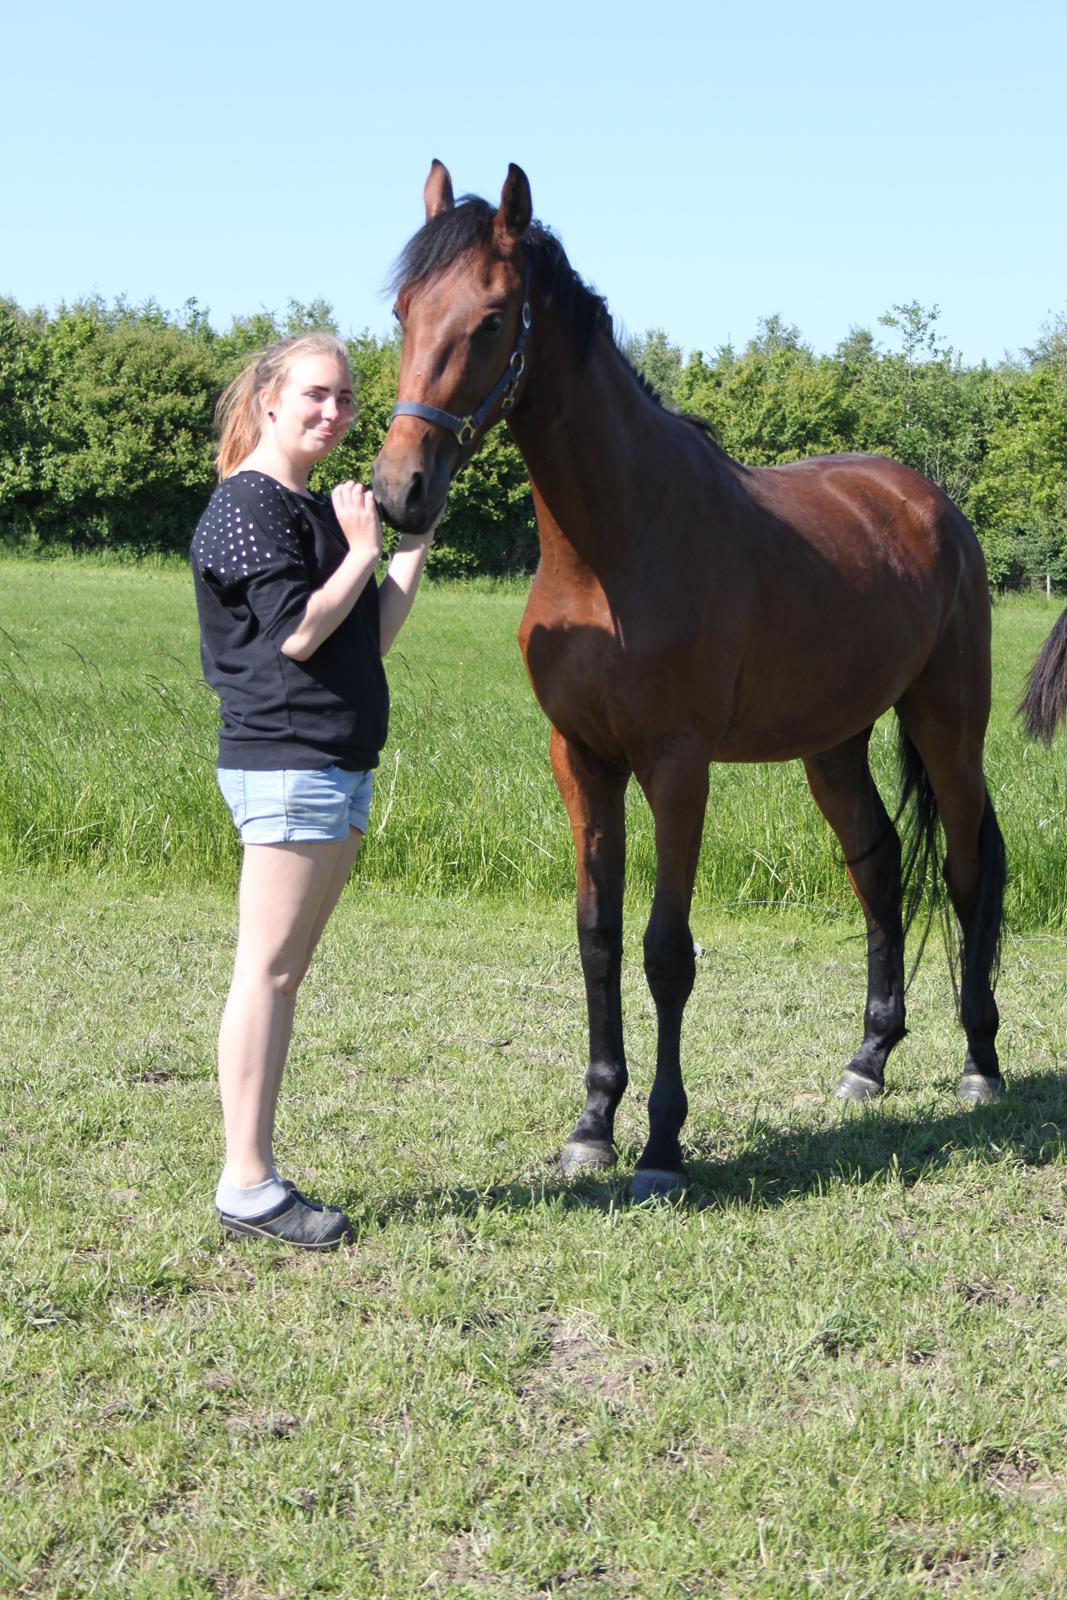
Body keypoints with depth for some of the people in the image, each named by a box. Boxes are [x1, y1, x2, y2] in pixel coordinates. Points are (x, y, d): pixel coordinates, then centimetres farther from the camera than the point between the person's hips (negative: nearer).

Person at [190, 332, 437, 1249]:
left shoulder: (318, 510, 19)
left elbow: (373, 637, 16)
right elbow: (297, 631, -18)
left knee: (287, 973, 11)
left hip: (337, 763, 10)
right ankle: (246, 1185, -3)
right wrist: (363, 552, -10)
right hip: (286, 759, -10)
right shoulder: (248, 506, -9)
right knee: (268, 970, -7)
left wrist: (415, 545, 10)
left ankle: (258, 1172, 16)